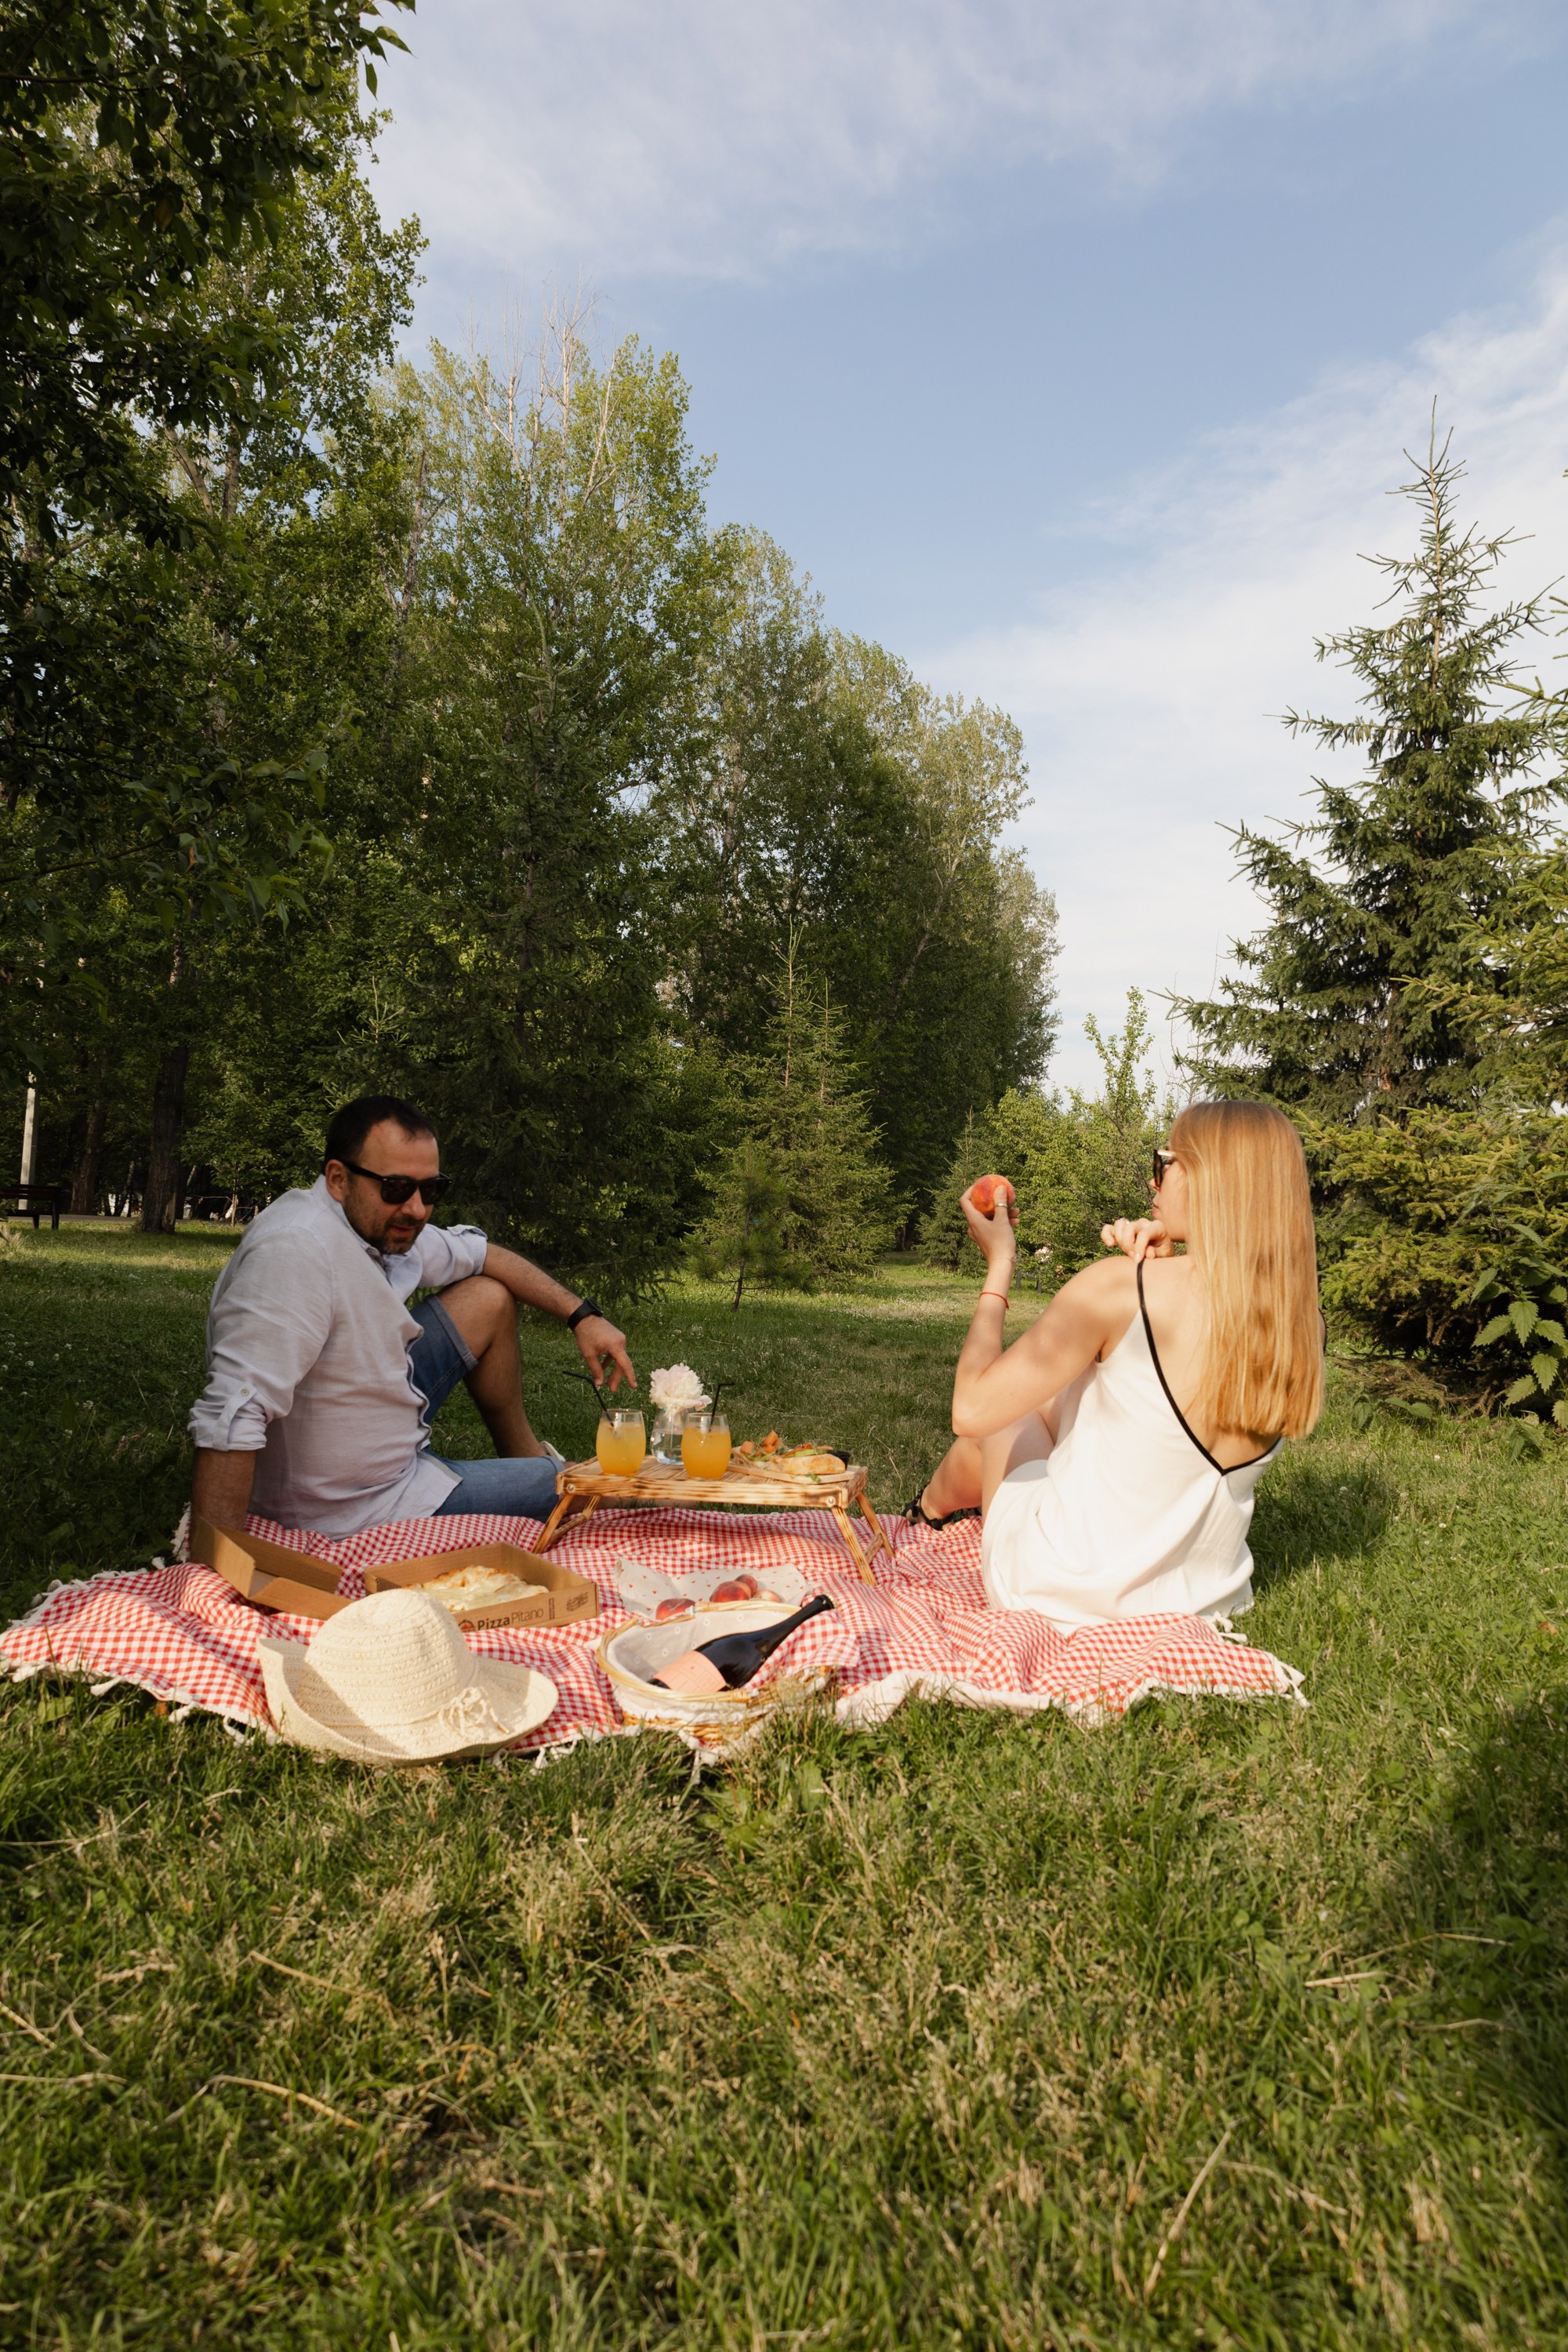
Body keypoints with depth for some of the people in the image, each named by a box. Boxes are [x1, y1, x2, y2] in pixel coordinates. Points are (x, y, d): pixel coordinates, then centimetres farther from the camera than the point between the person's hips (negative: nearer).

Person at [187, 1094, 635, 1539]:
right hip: (353, 1509, -8)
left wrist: (582, 1315, 1)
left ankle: (526, 1456, 32)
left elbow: (485, 1255, 10)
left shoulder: (382, 1220, -7)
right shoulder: (298, 1248, -34)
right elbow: (230, 1422, -39)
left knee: (489, 1299, 13)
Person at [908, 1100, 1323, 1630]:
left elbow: (972, 1410, -20)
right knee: (1053, 1397, 25)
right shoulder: (1305, 1327, -9)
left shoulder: (1120, 1287, -26)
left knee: (1003, 1420, 23)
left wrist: (999, 1264, -8)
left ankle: (930, 1507, 55)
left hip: (1061, 1596, -5)